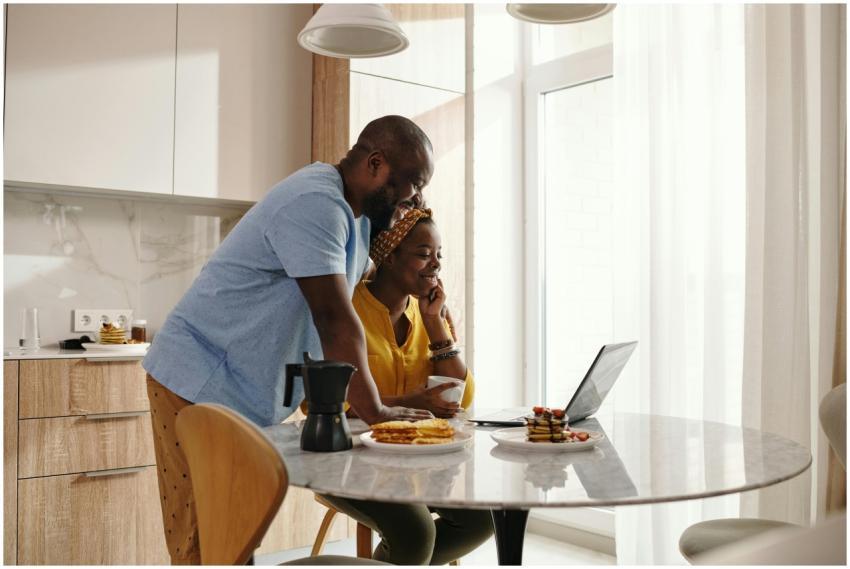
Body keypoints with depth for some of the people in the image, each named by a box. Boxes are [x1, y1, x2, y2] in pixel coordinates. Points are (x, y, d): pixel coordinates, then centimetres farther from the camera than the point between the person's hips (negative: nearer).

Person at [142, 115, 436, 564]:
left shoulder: (355, 215, 11)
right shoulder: (315, 203, -20)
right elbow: (334, 318, -24)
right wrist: (376, 412, -17)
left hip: (245, 394, 9)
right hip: (199, 385, -9)